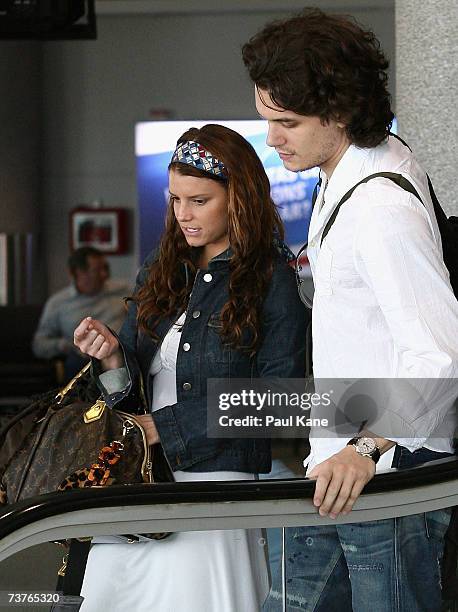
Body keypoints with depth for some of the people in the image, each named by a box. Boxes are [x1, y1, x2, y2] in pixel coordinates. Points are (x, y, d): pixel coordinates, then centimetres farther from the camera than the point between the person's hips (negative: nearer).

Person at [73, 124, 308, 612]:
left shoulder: (271, 282, -5)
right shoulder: (160, 273, 12)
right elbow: (132, 384, 14)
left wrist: (165, 426, -12)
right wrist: (112, 360, -10)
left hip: (216, 479, -5)